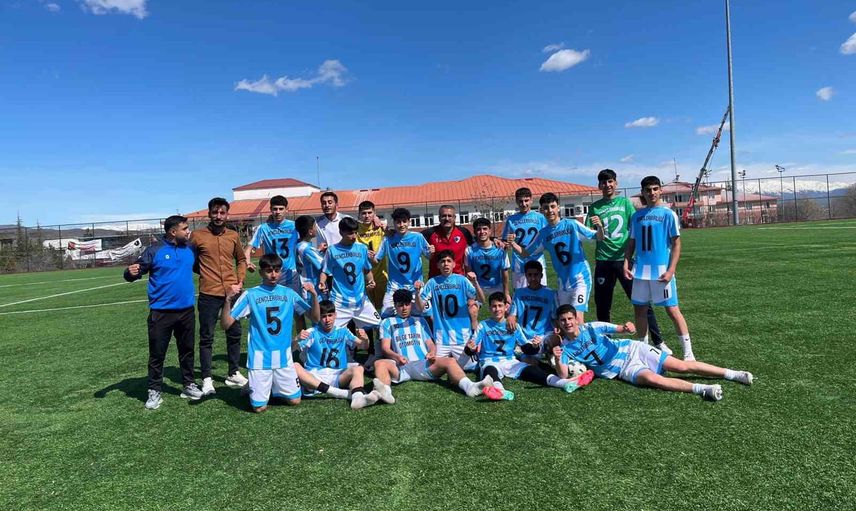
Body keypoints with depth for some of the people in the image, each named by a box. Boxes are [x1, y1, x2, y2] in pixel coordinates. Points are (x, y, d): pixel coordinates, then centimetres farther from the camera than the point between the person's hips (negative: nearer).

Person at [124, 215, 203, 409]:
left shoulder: (190, 249, 5)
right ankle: (154, 391, 17)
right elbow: (135, 271, -7)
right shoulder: (155, 250, -8)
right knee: (157, 353, 5)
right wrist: (131, 273, -29)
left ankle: (189, 385, 27)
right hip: (161, 312, -4)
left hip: (186, 310, 4)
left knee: (187, 350, 14)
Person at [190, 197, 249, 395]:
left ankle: (233, 374, 26)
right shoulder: (197, 236, -2)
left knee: (235, 334, 12)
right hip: (209, 295, -4)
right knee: (206, 337, 4)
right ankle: (207, 379, 14)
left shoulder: (233, 236, 8)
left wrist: (240, 281, 6)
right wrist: (204, 275, -5)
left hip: (232, 293, 4)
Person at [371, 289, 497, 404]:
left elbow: (430, 343, 20)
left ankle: (470, 386, -49)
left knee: (449, 361, -26)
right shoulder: (387, 322, 22)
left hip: (424, 363, 2)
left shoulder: (420, 320, 29)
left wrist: (432, 353, -5)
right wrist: (397, 356, -13)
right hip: (400, 365, -2)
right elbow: (385, 347, 10)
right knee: (380, 363, -34)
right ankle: (385, 391, -63)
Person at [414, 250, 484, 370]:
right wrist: (417, 292, -19)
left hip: (462, 336, -1)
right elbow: (420, 308, -1)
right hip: (441, 337, 1)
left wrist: (475, 282, -25)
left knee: (469, 367, -1)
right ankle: (448, 356, 29)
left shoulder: (462, 280, -1)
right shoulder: (432, 282, 2)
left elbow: (481, 299, -9)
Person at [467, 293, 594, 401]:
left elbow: (526, 348, 9)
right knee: (490, 370, -37)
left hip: (510, 361, 3)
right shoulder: (483, 326, 6)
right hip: (490, 361, -2)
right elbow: (471, 350, -3)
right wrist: (471, 348, -29)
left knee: (530, 370, -24)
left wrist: (534, 346, -15)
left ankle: (566, 383, -44)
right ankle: (499, 390, -71)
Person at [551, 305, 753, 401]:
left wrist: (627, 328, -30)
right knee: (652, 379, -31)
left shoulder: (591, 327, -6)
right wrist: (558, 359, -41)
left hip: (630, 350, 1)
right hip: (623, 369, -1)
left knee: (682, 366, -7)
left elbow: (619, 329, -4)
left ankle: (731, 373, 3)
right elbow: (563, 375, -19)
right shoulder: (566, 348, -7)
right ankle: (701, 389, -35)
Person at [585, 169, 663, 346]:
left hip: (624, 258, -1)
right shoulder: (595, 207, 7)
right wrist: (594, 227, -17)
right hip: (603, 260, 1)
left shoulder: (625, 202, 5)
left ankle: (658, 342, 8)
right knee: (602, 305, 7)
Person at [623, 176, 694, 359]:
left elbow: (676, 244, -4)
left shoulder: (668, 213, -2)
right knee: (640, 309, 10)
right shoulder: (637, 215, 10)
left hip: (661, 271, -4)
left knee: (672, 310, -3)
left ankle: (688, 351, 6)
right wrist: (626, 264, 3)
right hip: (640, 271, 4)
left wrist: (671, 270, -12)